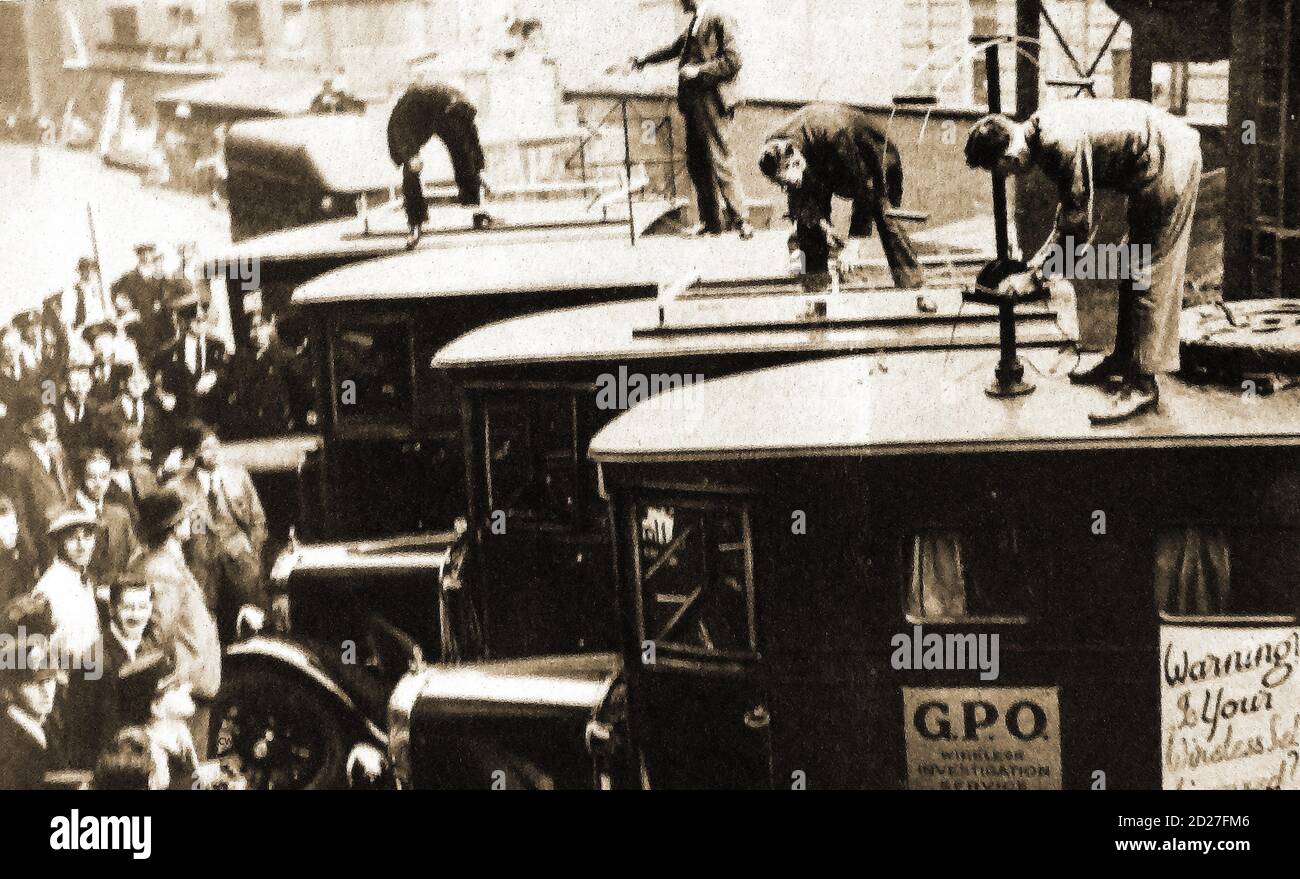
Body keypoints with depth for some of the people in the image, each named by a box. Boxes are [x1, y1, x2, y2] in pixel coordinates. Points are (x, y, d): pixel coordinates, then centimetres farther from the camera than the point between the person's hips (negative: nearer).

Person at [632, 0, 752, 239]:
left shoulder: (719, 20, -6)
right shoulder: (692, 26, 18)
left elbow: (733, 60, -13)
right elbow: (675, 48, 35)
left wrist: (699, 71, -15)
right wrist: (644, 60, 38)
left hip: (712, 101, -9)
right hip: (692, 103, 9)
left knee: (720, 162, -11)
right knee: (696, 164, 8)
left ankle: (741, 220, -7)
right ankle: (711, 222, 14)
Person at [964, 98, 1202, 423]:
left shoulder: (1061, 144, -27)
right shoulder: (1041, 131, 4)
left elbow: (1077, 225, -22)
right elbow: (1071, 211, 13)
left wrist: (1035, 275, -14)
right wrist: (1039, 259, 10)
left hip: (1168, 161, -10)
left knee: (1148, 277, -8)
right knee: (1133, 271, 18)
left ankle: (1142, 384, -5)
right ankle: (1122, 361, 30)